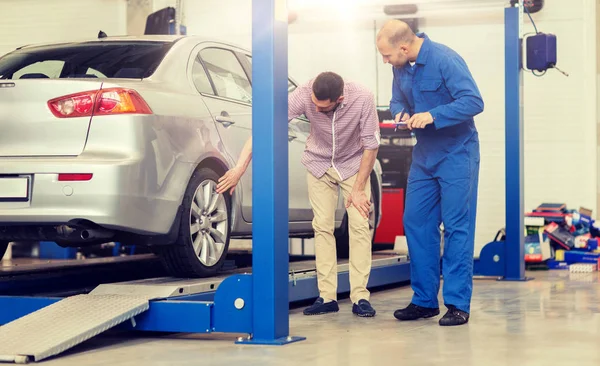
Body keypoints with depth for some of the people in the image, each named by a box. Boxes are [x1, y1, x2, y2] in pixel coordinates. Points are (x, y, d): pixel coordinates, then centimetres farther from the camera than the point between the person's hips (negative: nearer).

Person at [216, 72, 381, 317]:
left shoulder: (362, 99, -31)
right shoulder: (304, 95, -30)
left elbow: (371, 145, -19)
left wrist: (358, 189, -17)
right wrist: (239, 168, -37)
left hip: (354, 164, -1)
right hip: (319, 164, 1)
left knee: (359, 226, -9)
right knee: (322, 226, -2)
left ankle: (360, 297, -5)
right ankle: (327, 297, 3)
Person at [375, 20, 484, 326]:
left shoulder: (445, 60, -20)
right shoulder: (400, 67, 2)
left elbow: (474, 101, -25)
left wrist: (432, 116, -31)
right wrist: (401, 114, -7)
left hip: (456, 154, -7)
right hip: (424, 155, 7)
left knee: (457, 227, -6)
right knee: (416, 223, 6)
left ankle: (458, 304, -1)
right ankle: (425, 300, 14)